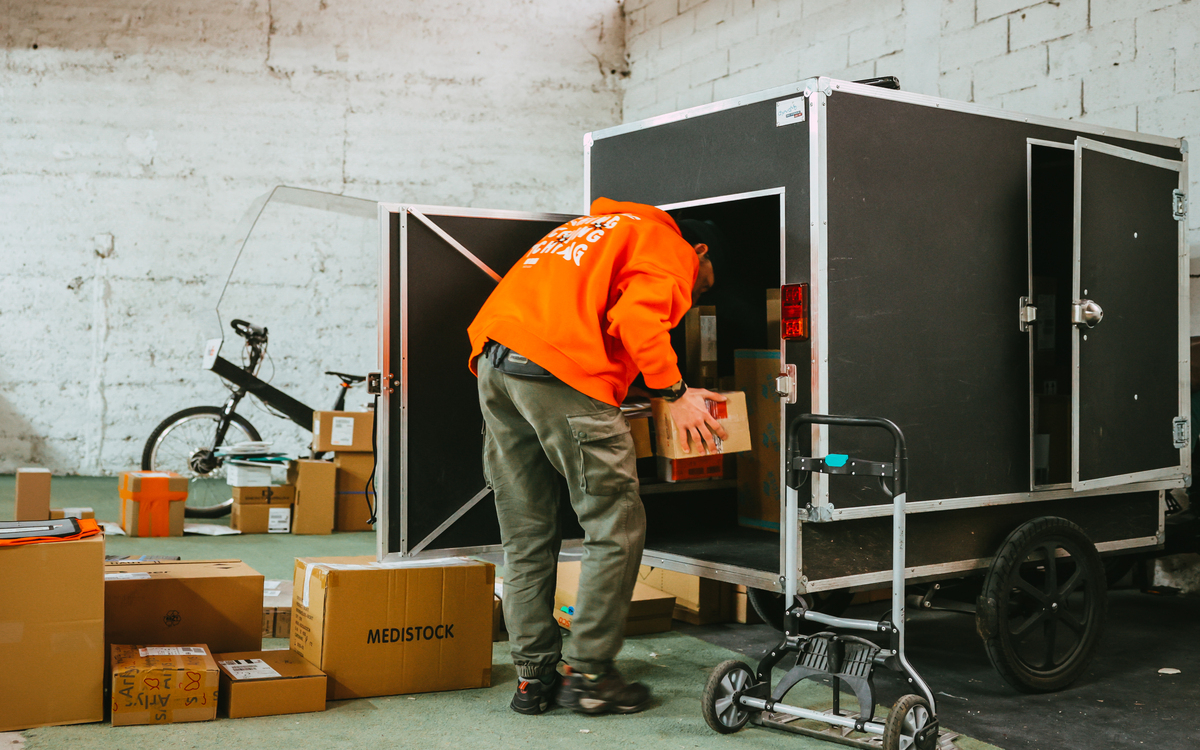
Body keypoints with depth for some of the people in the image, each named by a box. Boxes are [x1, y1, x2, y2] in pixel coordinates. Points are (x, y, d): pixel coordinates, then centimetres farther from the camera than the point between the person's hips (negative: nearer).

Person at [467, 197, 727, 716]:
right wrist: (674, 392, -6)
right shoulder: (671, 250, 10)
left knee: (526, 537, 12)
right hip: (559, 369, -8)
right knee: (617, 527, 3)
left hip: (493, 361, 9)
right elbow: (636, 316, -11)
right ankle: (589, 673, 6)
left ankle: (533, 677, 17)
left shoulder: (596, 228, 36)